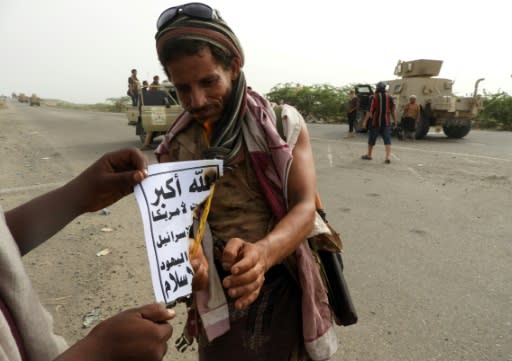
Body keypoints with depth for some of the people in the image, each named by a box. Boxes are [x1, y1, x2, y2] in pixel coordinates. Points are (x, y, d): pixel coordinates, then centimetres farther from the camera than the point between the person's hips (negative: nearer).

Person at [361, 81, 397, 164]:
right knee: (387, 140, 1)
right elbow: (393, 110, 2)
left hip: (375, 122, -2)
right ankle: (388, 157, -11)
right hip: (386, 123, 2)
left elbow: (370, 110, -11)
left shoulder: (375, 97, -8)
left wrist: (365, 121, -6)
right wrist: (395, 121, 9)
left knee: (372, 138, 13)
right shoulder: (390, 97, 3)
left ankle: (369, 155, 27)